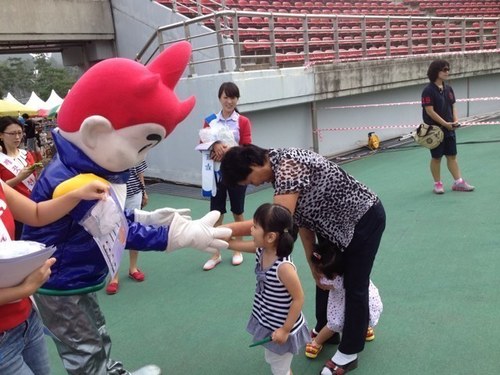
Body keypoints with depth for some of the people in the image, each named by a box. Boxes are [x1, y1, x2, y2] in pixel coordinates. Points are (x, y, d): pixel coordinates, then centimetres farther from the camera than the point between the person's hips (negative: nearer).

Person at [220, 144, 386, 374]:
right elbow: (301, 218, 0)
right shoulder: (279, 172, -3)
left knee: (354, 286, 3)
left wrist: (224, 229, -34)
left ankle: (348, 353, 19)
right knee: (324, 276, 18)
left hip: (365, 219, -9)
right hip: (335, 223, 9)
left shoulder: (288, 165, -30)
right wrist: (314, 265, 1)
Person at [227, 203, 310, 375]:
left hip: (281, 327, -7)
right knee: (272, 360, 29)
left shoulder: (283, 267, -35)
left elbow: (299, 299, -26)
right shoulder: (261, 249, -12)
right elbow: (233, 244, 1)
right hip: (266, 321, 8)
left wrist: (285, 330, -19)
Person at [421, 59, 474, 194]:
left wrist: (455, 121, -3)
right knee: (436, 157, 4)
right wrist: (445, 123, -18)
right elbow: (430, 111, -17)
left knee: (452, 155, 11)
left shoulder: (448, 88, 8)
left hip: (449, 129, 6)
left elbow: (453, 106, 13)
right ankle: (437, 183, 16)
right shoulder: (428, 90, -13)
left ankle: (458, 182, 18)